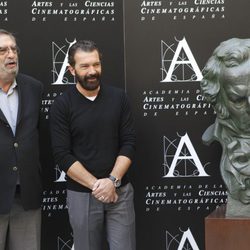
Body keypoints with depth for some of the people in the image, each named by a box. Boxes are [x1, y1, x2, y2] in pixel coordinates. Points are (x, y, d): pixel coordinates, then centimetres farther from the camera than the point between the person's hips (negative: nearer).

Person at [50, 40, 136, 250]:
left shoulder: (118, 97, 2)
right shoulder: (62, 105, -4)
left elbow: (129, 143, -1)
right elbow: (62, 154, -9)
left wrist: (112, 180, -13)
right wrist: (95, 185, -15)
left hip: (120, 190, 1)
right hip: (82, 194, -1)